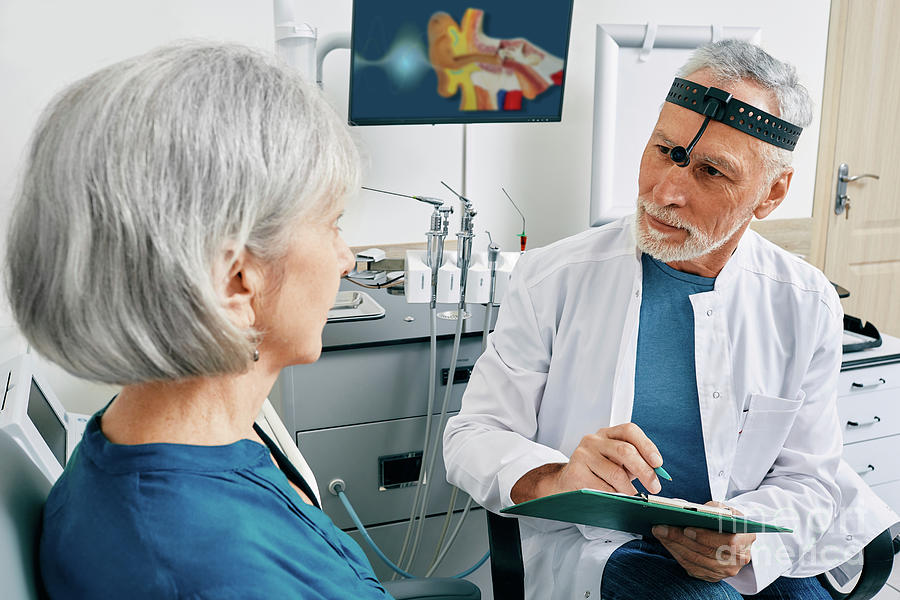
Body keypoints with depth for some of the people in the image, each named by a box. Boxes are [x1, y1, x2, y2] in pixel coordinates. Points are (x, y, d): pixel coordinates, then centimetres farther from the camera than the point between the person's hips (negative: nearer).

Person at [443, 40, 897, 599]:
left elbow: (808, 474, 4)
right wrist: (555, 479, -28)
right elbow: (473, 437, -6)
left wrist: (746, 539, -18)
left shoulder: (808, 307, -2)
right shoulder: (554, 279, -9)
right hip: (590, 548, -4)